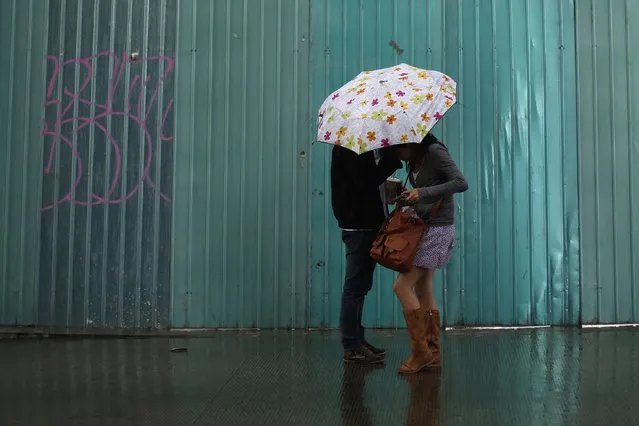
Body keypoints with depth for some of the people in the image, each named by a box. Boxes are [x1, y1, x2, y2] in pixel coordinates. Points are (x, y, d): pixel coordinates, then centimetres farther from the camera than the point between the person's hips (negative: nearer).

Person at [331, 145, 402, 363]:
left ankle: (355, 340, 25)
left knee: (359, 285, 15)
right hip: (359, 224, -10)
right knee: (356, 285, -4)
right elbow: (366, 182, -22)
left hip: (362, 223, 10)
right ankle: (352, 346, 3)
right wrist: (390, 159, -20)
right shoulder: (349, 146, -13)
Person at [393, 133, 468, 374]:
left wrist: (423, 193, -24)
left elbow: (461, 183, -21)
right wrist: (410, 197, -3)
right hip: (424, 227, 9)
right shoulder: (415, 161, 13)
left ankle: (421, 351, -3)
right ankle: (433, 353, 15)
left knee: (402, 286, -10)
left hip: (437, 230, -9)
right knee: (423, 290, 9)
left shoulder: (435, 152, -13)